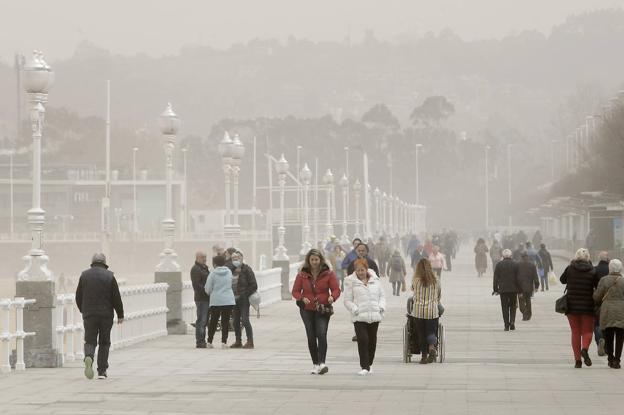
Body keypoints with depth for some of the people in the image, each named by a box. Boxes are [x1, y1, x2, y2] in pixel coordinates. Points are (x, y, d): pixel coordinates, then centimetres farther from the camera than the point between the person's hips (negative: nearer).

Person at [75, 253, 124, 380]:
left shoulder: (84, 275, 3)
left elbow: (78, 297, 9)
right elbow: (116, 297, -3)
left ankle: (88, 357, -27)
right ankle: (102, 371, 9)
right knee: (104, 343, 10)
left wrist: (83, 311, 25)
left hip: (89, 315, 1)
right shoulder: (109, 276, -4)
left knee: (90, 341, 5)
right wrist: (120, 315, 7)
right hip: (106, 315, -1)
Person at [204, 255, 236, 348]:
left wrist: (210, 293, 20)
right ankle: (224, 342, -2)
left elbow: (208, 289, -2)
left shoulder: (213, 273, -7)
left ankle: (209, 342, 14)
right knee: (225, 321, 4)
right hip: (228, 300, 2)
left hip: (215, 301, -2)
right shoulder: (229, 272, 3)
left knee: (213, 321, 9)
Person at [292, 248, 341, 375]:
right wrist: (302, 298, -17)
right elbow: (295, 291, 4)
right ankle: (315, 364, 16)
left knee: (322, 335, -18)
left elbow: (336, 289, -2)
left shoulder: (328, 274, -1)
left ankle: (322, 363, -23)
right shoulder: (302, 275, 2)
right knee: (311, 337, 6)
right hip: (307, 310, 2)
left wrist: (332, 297, -24)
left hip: (323, 309, -2)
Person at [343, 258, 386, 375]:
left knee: (372, 341, 9)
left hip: (374, 316, 3)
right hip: (359, 317, -3)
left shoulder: (375, 280, 10)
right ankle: (364, 366, -11)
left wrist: (381, 307, 0)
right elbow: (347, 300, 1)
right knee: (362, 340, -14)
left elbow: (382, 295, 17)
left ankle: (369, 364, 25)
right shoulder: (351, 282, 1)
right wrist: (355, 309, -14)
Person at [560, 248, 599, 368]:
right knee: (587, 331, 11)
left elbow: (562, 280, 13)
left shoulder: (570, 269, -4)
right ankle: (585, 349, -19)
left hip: (572, 305, 1)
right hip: (587, 306, -1)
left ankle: (577, 360, 5)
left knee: (575, 332, 9)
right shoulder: (592, 272, -7)